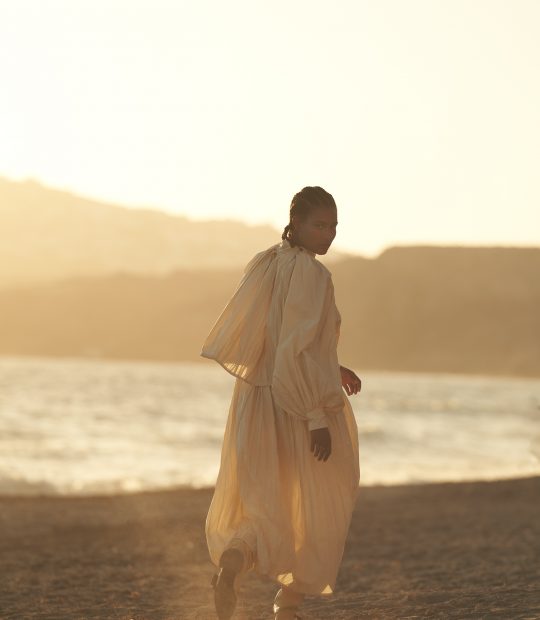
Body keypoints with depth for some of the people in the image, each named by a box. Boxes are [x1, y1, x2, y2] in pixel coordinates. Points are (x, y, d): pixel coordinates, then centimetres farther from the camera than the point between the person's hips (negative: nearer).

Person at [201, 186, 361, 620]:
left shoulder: (264, 265, 7)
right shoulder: (311, 273, -17)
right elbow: (298, 350, -24)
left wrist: (329, 369, 20)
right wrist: (318, 418, -21)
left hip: (257, 403, 7)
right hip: (301, 409, -7)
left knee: (263, 509, 15)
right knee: (317, 511, 14)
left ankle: (232, 560, -16)